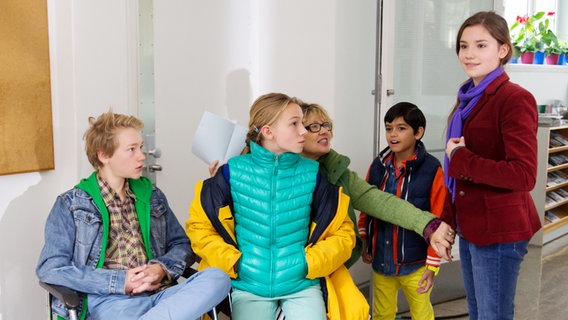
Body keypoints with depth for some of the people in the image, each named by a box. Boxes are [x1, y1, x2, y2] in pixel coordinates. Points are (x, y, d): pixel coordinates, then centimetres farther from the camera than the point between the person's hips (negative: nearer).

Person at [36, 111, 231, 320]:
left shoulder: (151, 195, 20)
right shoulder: (71, 204, 6)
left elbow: (181, 244, 23)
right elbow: (50, 268, -2)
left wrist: (162, 268, -1)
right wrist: (119, 282, -11)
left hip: (160, 294, 6)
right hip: (109, 300, -6)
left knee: (217, 278, -27)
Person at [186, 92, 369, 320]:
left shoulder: (312, 174, -2)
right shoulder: (234, 172, -5)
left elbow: (342, 232, 4)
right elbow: (199, 225, 3)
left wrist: (309, 264, -8)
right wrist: (232, 263, -6)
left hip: (302, 286, 1)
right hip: (248, 287, -1)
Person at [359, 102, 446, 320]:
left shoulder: (432, 169, -15)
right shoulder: (378, 165, -1)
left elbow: (438, 220, -13)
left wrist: (432, 264, -11)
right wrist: (364, 244, 6)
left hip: (414, 263, -4)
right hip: (381, 260, 4)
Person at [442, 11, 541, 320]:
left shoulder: (515, 99, -15)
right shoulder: (468, 98, 11)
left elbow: (524, 176, -23)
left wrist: (461, 160, -18)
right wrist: (448, 219, 18)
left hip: (500, 231, -8)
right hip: (470, 226, 8)